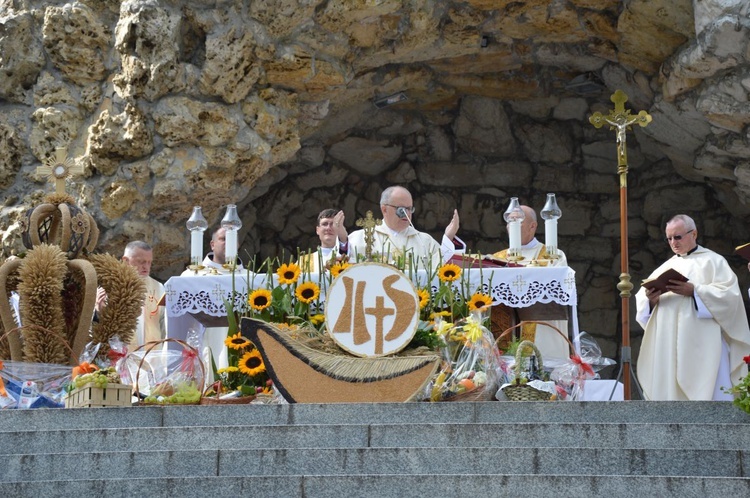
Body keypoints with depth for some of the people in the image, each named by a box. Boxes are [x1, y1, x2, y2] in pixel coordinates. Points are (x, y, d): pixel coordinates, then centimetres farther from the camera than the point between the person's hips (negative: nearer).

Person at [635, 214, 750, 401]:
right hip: (670, 347, 5)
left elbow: (729, 294, -7)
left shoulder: (713, 261, 7)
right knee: (671, 392, -1)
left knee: (708, 394, -11)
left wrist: (694, 291, -17)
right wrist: (651, 298, -12)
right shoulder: (665, 268, 20)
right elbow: (642, 301, 12)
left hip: (703, 344, -4)